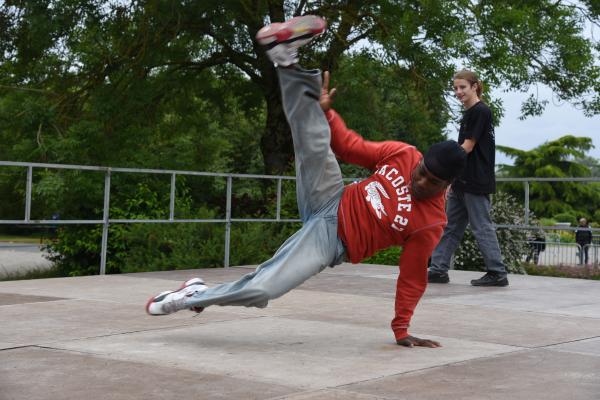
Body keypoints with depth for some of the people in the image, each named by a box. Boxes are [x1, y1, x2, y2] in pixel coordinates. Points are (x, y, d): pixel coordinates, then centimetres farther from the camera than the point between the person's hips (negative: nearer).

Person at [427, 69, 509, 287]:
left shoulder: (481, 111, -11)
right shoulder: (468, 114, 17)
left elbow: (467, 147, -14)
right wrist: (452, 181, 16)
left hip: (476, 182, -9)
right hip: (462, 182, 9)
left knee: (482, 227, -5)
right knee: (450, 226, 10)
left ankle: (498, 273, 0)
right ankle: (438, 270, 13)